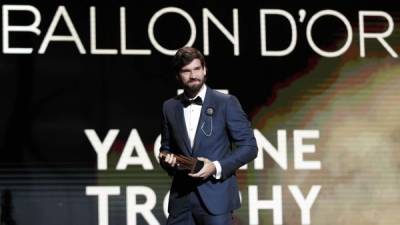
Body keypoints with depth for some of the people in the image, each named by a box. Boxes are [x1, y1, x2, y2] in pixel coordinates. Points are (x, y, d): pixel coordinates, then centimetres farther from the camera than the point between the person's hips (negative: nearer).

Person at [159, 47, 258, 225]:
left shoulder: (226, 103, -2)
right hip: (181, 197, 4)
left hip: (216, 197, -4)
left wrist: (217, 167, -14)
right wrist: (168, 160, -2)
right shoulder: (169, 107, 11)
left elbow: (249, 146, -2)